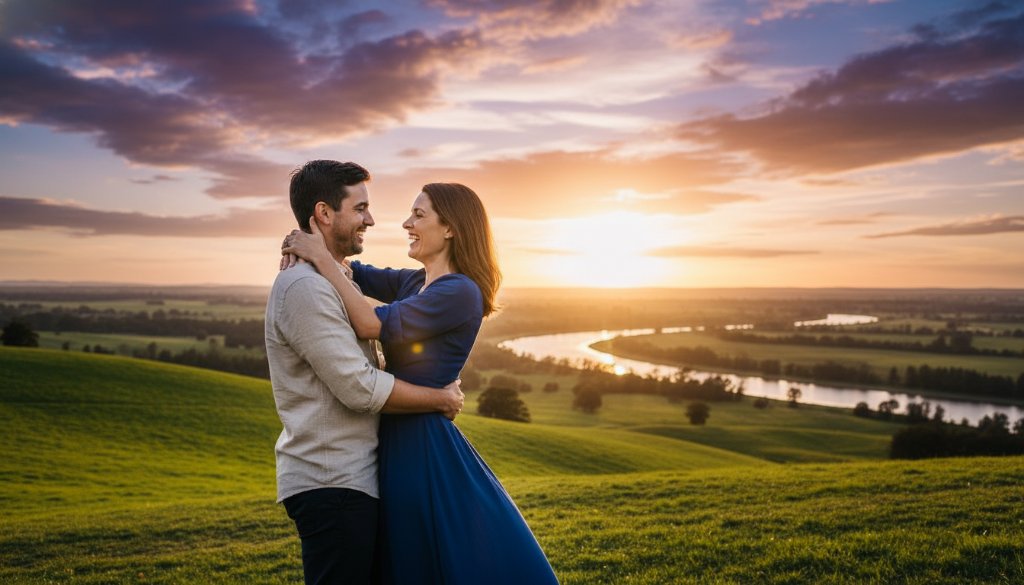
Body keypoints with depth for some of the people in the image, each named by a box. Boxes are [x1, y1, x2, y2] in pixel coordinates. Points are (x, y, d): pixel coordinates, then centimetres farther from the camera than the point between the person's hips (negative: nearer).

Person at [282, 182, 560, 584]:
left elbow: (372, 325, -23)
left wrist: (323, 258, -16)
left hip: (426, 447, -9)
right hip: (398, 441, 9)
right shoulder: (415, 282, 8)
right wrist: (308, 249, -2)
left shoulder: (460, 292, -17)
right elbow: (357, 275, 19)